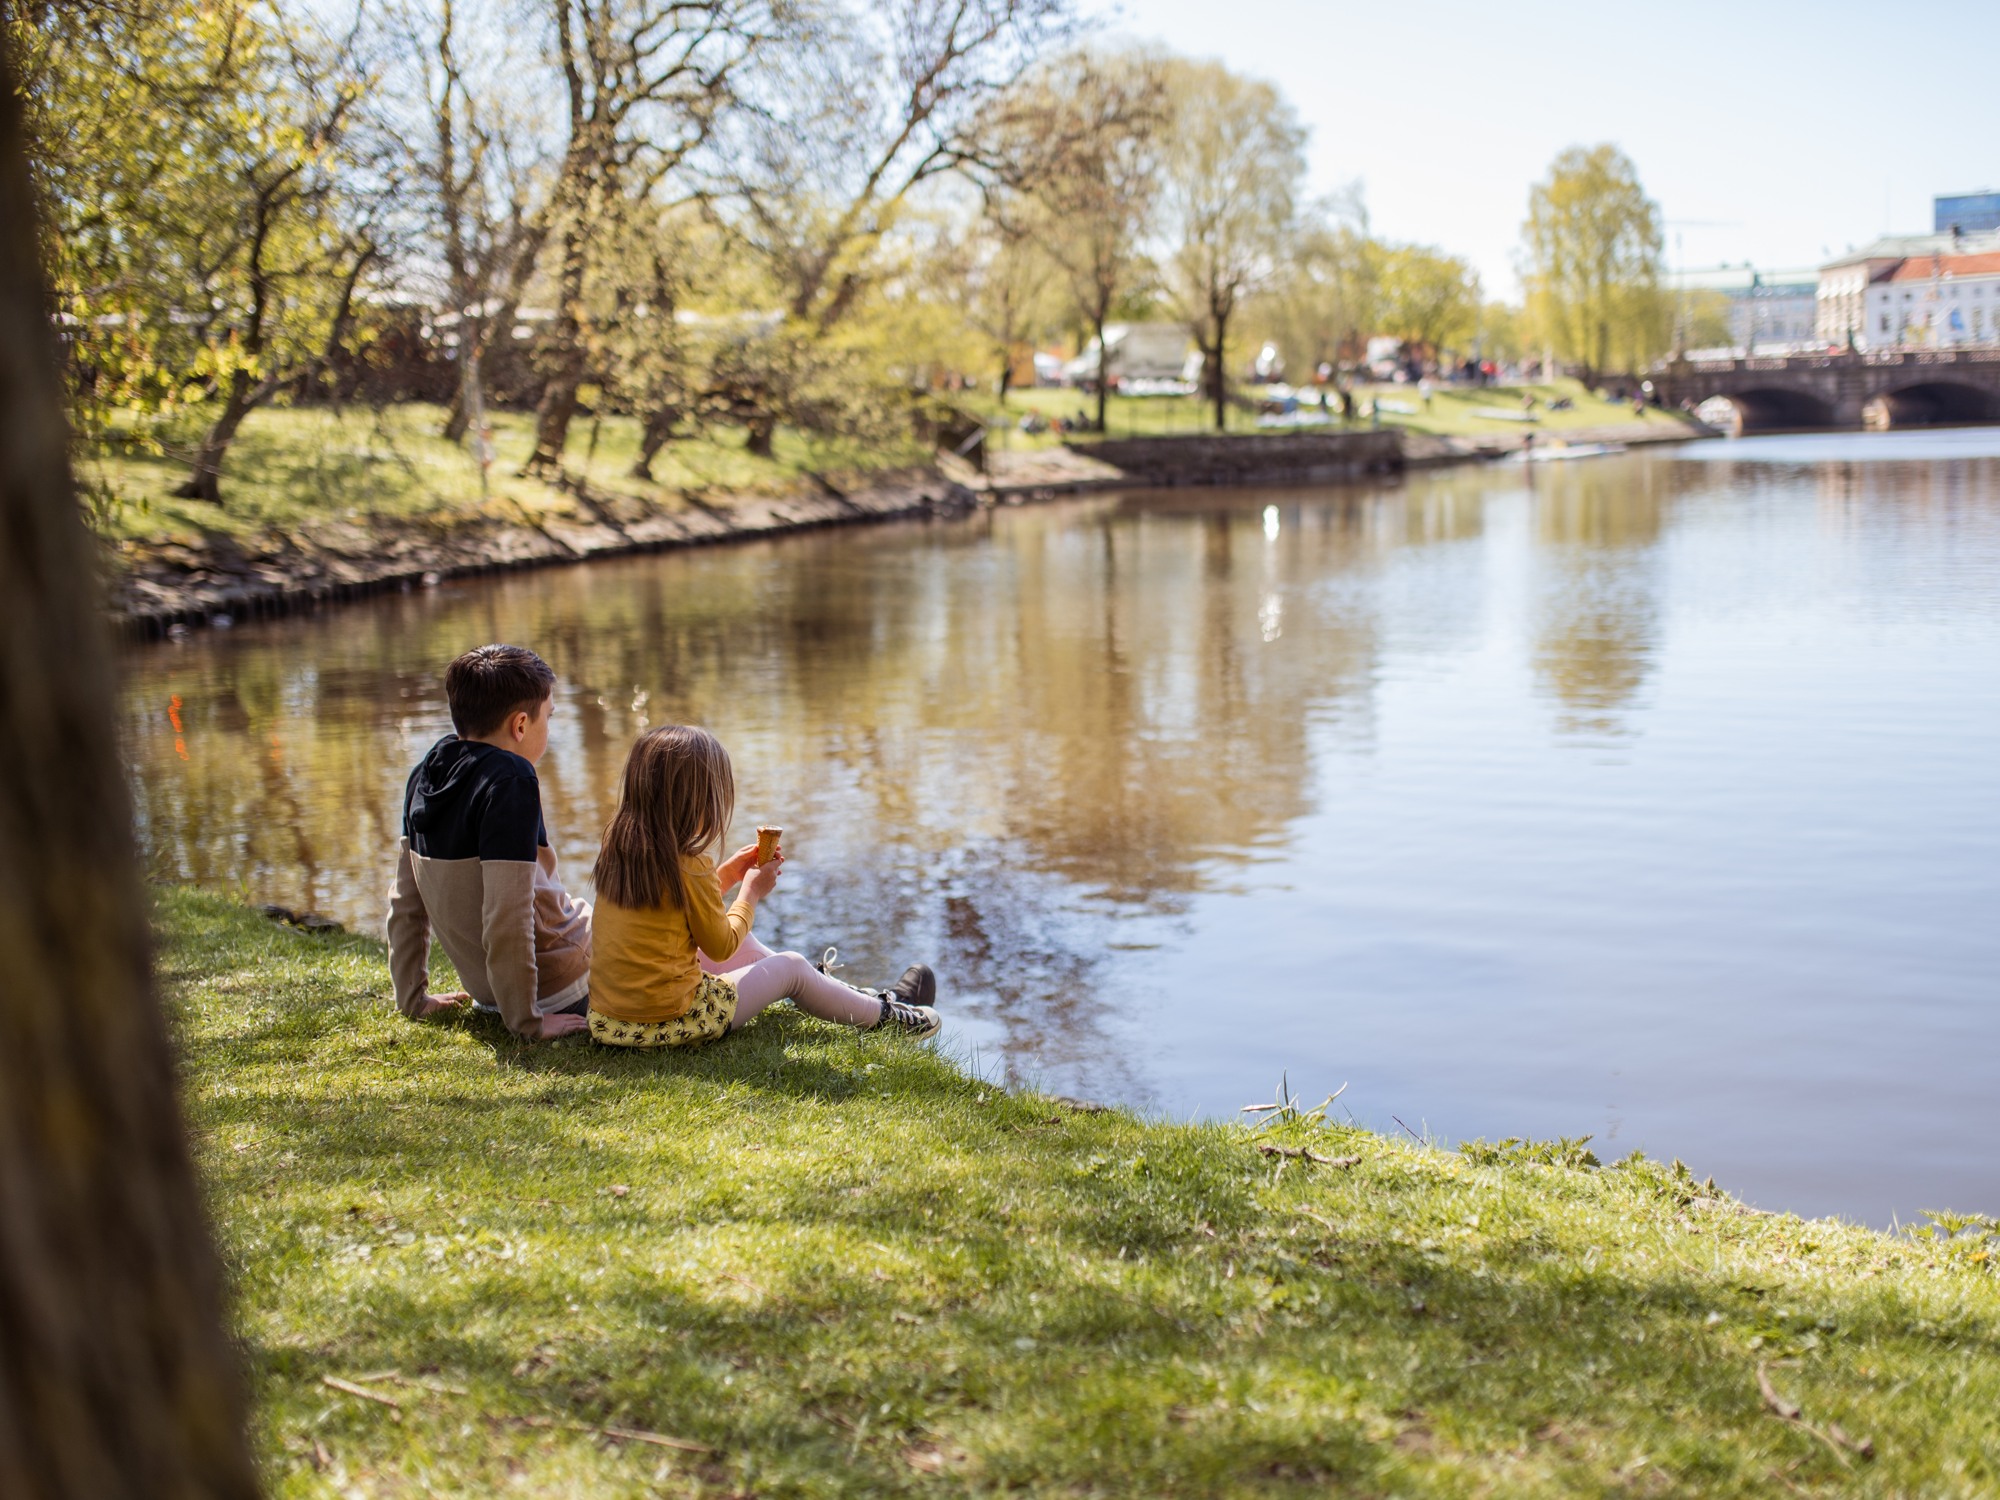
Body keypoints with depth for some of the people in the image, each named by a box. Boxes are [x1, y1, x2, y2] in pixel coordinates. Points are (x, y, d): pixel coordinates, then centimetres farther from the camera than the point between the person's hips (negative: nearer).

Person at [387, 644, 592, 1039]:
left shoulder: (425, 775, 3)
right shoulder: (510, 780, -22)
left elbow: (405, 903, 9)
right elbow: (506, 913, -27)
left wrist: (413, 998, 18)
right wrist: (526, 1021, -20)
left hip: (487, 990, 8)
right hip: (561, 987, -8)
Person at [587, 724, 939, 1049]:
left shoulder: (617, 847, 1)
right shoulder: (688, 867, -22)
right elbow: (721, 947, -9)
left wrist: (727, 873, 16)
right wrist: (752, 891, 5)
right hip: (669, 1022, -8)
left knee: (742, 942, 26)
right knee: (790, 968, 12)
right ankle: (883, 1014, 31)